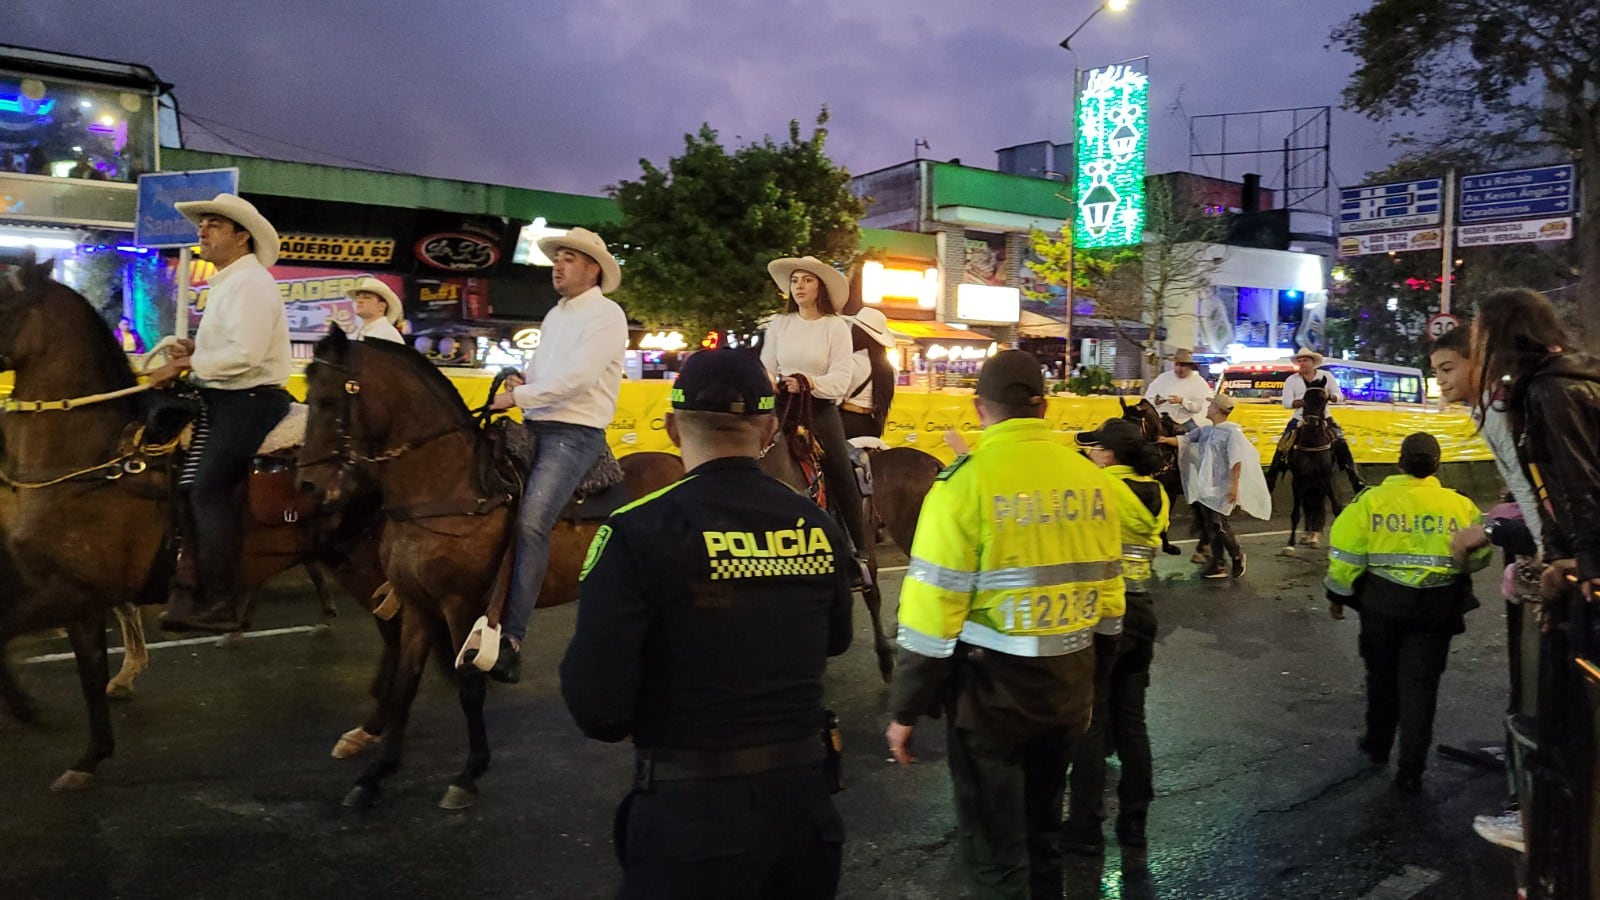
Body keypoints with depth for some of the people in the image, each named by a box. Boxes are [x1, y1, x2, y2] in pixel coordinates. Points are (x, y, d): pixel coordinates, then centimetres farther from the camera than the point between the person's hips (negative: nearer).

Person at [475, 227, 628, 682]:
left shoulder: (606, 315, -6)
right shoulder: (554, 315, 21)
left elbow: (578, 377, -18)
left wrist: (518, 397, -14)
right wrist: (522, 382, 5)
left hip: (575, 434, -9)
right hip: (535, 427, 9)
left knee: (532, 522, -25)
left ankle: (511, 641, -24)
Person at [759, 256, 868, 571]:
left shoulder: (836, 326, -4)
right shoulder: (779, 324, 7)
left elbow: (841, 380, -12)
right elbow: (765, 369, 5)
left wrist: (808, 383, -28)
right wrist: (768, 385, -18)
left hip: (821, 410, -3)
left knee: (841, 480, -3)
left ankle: (857, 549, 7)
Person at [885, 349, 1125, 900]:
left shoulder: (967, 482, -17)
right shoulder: (1092, 479, 0)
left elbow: (934, 611, -17)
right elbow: (1108, 595, 8)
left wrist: (905, 710, -7)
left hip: (992, 683, -5)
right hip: (1070, 680, 6)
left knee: (992, 842, 9)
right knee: (1042, 825, 24)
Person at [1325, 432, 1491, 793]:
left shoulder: (1371, 500, -9)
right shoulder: (1460, 506, -4)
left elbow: (1346, 552, -8)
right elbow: (1479, 557, 6)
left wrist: (1338, 594, 6)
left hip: (1383, 600, 0)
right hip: (1436, 606, 1)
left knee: (1382, 675, 19)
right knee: (1420, 685, 7)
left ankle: (1378, 746, 34)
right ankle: (1410, 770, 8)